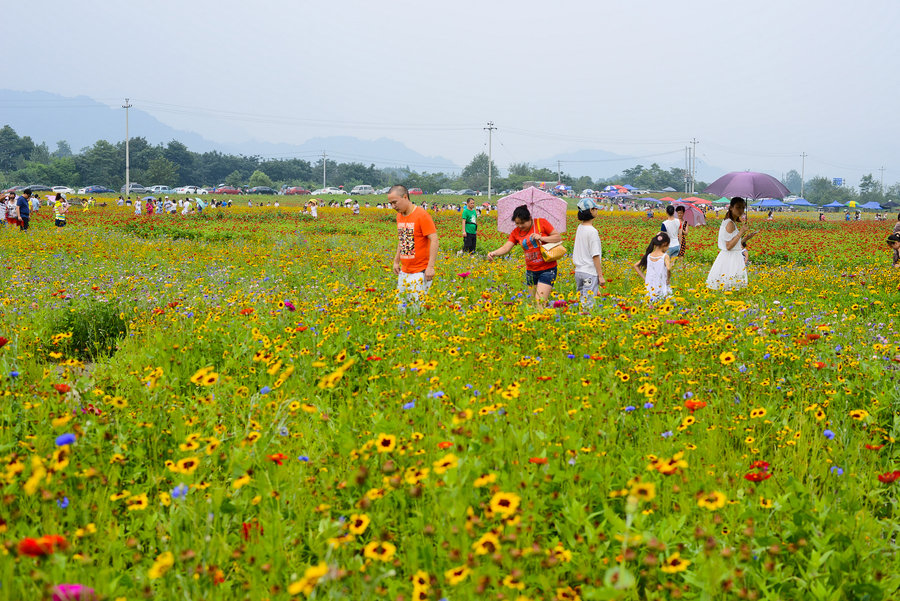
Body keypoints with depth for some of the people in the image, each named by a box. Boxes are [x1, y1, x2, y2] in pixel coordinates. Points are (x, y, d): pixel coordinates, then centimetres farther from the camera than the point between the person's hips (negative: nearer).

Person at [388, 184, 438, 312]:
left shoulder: (422, 215, -14)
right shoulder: (399, 216, 10)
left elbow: (434, 240, -16)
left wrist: (430, 267, -20)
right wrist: (396, 262, 20)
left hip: (420, 272, -8)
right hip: (404, 271, 8)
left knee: (418, 307, -9)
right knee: (401, 306, 7)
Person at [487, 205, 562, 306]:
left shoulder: (542, 223, -6)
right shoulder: (516, 232, 4)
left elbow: (558, 238, -4)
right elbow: (506, 247, -6)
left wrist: (541, 238, -17)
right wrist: (494, 253, -25)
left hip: (547, 269, -5)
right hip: (531, 271, 5)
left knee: (540, 303, -15)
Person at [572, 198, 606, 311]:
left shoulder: (579, 228, 7)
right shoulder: (592, 231, -16)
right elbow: (595, 255, -15)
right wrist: (600, 275, -11)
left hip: (578, 271, 8)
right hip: (590, 273, -8)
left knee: (580, 301, 13)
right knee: (587, 306, -6)